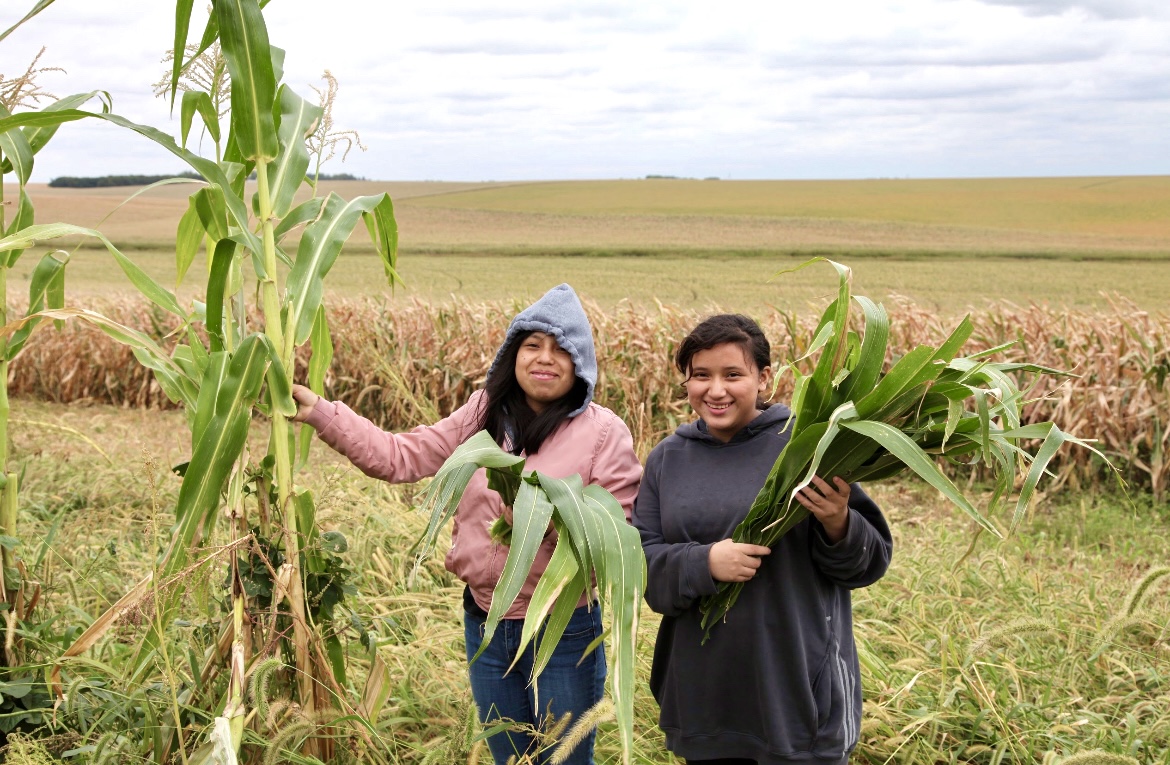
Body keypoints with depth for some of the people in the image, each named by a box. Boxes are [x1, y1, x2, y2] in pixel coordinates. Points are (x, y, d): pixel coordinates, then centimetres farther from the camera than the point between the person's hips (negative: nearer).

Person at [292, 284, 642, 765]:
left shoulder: (604, 431, -11)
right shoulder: (484, 413, 2)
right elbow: (400, 458, -1)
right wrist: (320, 412, -7)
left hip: (563, 633, -4)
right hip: (485, 622, 4)